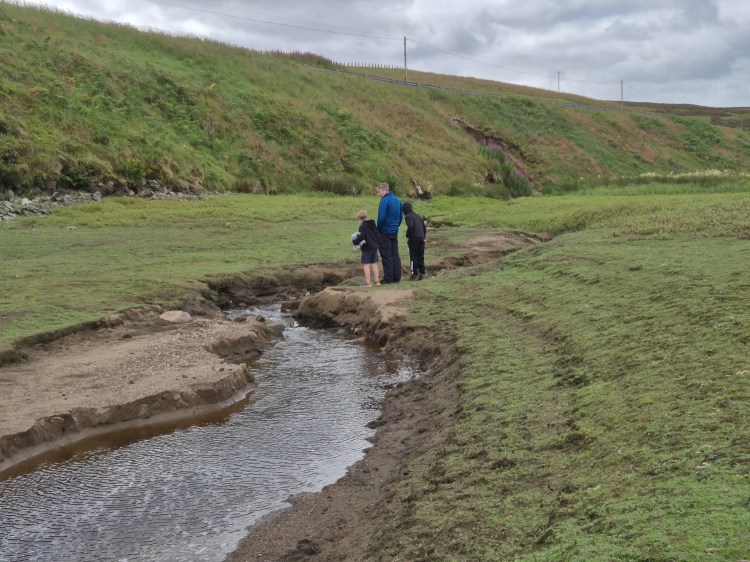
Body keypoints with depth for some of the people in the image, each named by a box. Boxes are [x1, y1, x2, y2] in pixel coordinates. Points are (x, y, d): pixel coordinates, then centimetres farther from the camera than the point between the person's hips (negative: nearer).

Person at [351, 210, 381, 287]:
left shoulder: (362, 226, -11)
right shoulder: (373, 225, 12)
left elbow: (361, 237, -21)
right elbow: (378, 235, 15)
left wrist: (354, 241, -6)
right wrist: (378, 244, 24)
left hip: (367, 248, -8)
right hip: (375, 247, 8)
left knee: (366, 264, -3)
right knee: (374, 264, 13)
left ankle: (368, 282, -5)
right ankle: (377, 281, 14)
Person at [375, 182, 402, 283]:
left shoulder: (385, 200, -15)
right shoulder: (397, 200, 10)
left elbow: (381, 217, -19)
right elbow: (400, 216, 16)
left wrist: (378, 229, -6)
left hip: (385, 232, -7)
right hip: (395, 232, 7)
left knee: (386, 255, -2)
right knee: (395, 254, 10)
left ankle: (388, 278, -2)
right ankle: (397, 277, 10)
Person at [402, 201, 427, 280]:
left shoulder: (408, 216, -7)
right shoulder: (417, 216, 18)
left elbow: (410, 226, -23)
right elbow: (424, 226, 19)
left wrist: (407, 236, -12)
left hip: (413, 239, -7)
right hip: (421, 239, 7)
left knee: (413, 257, -2)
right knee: (420, 256, 12)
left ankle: (414, 274, -4)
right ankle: (422, 273, 12)